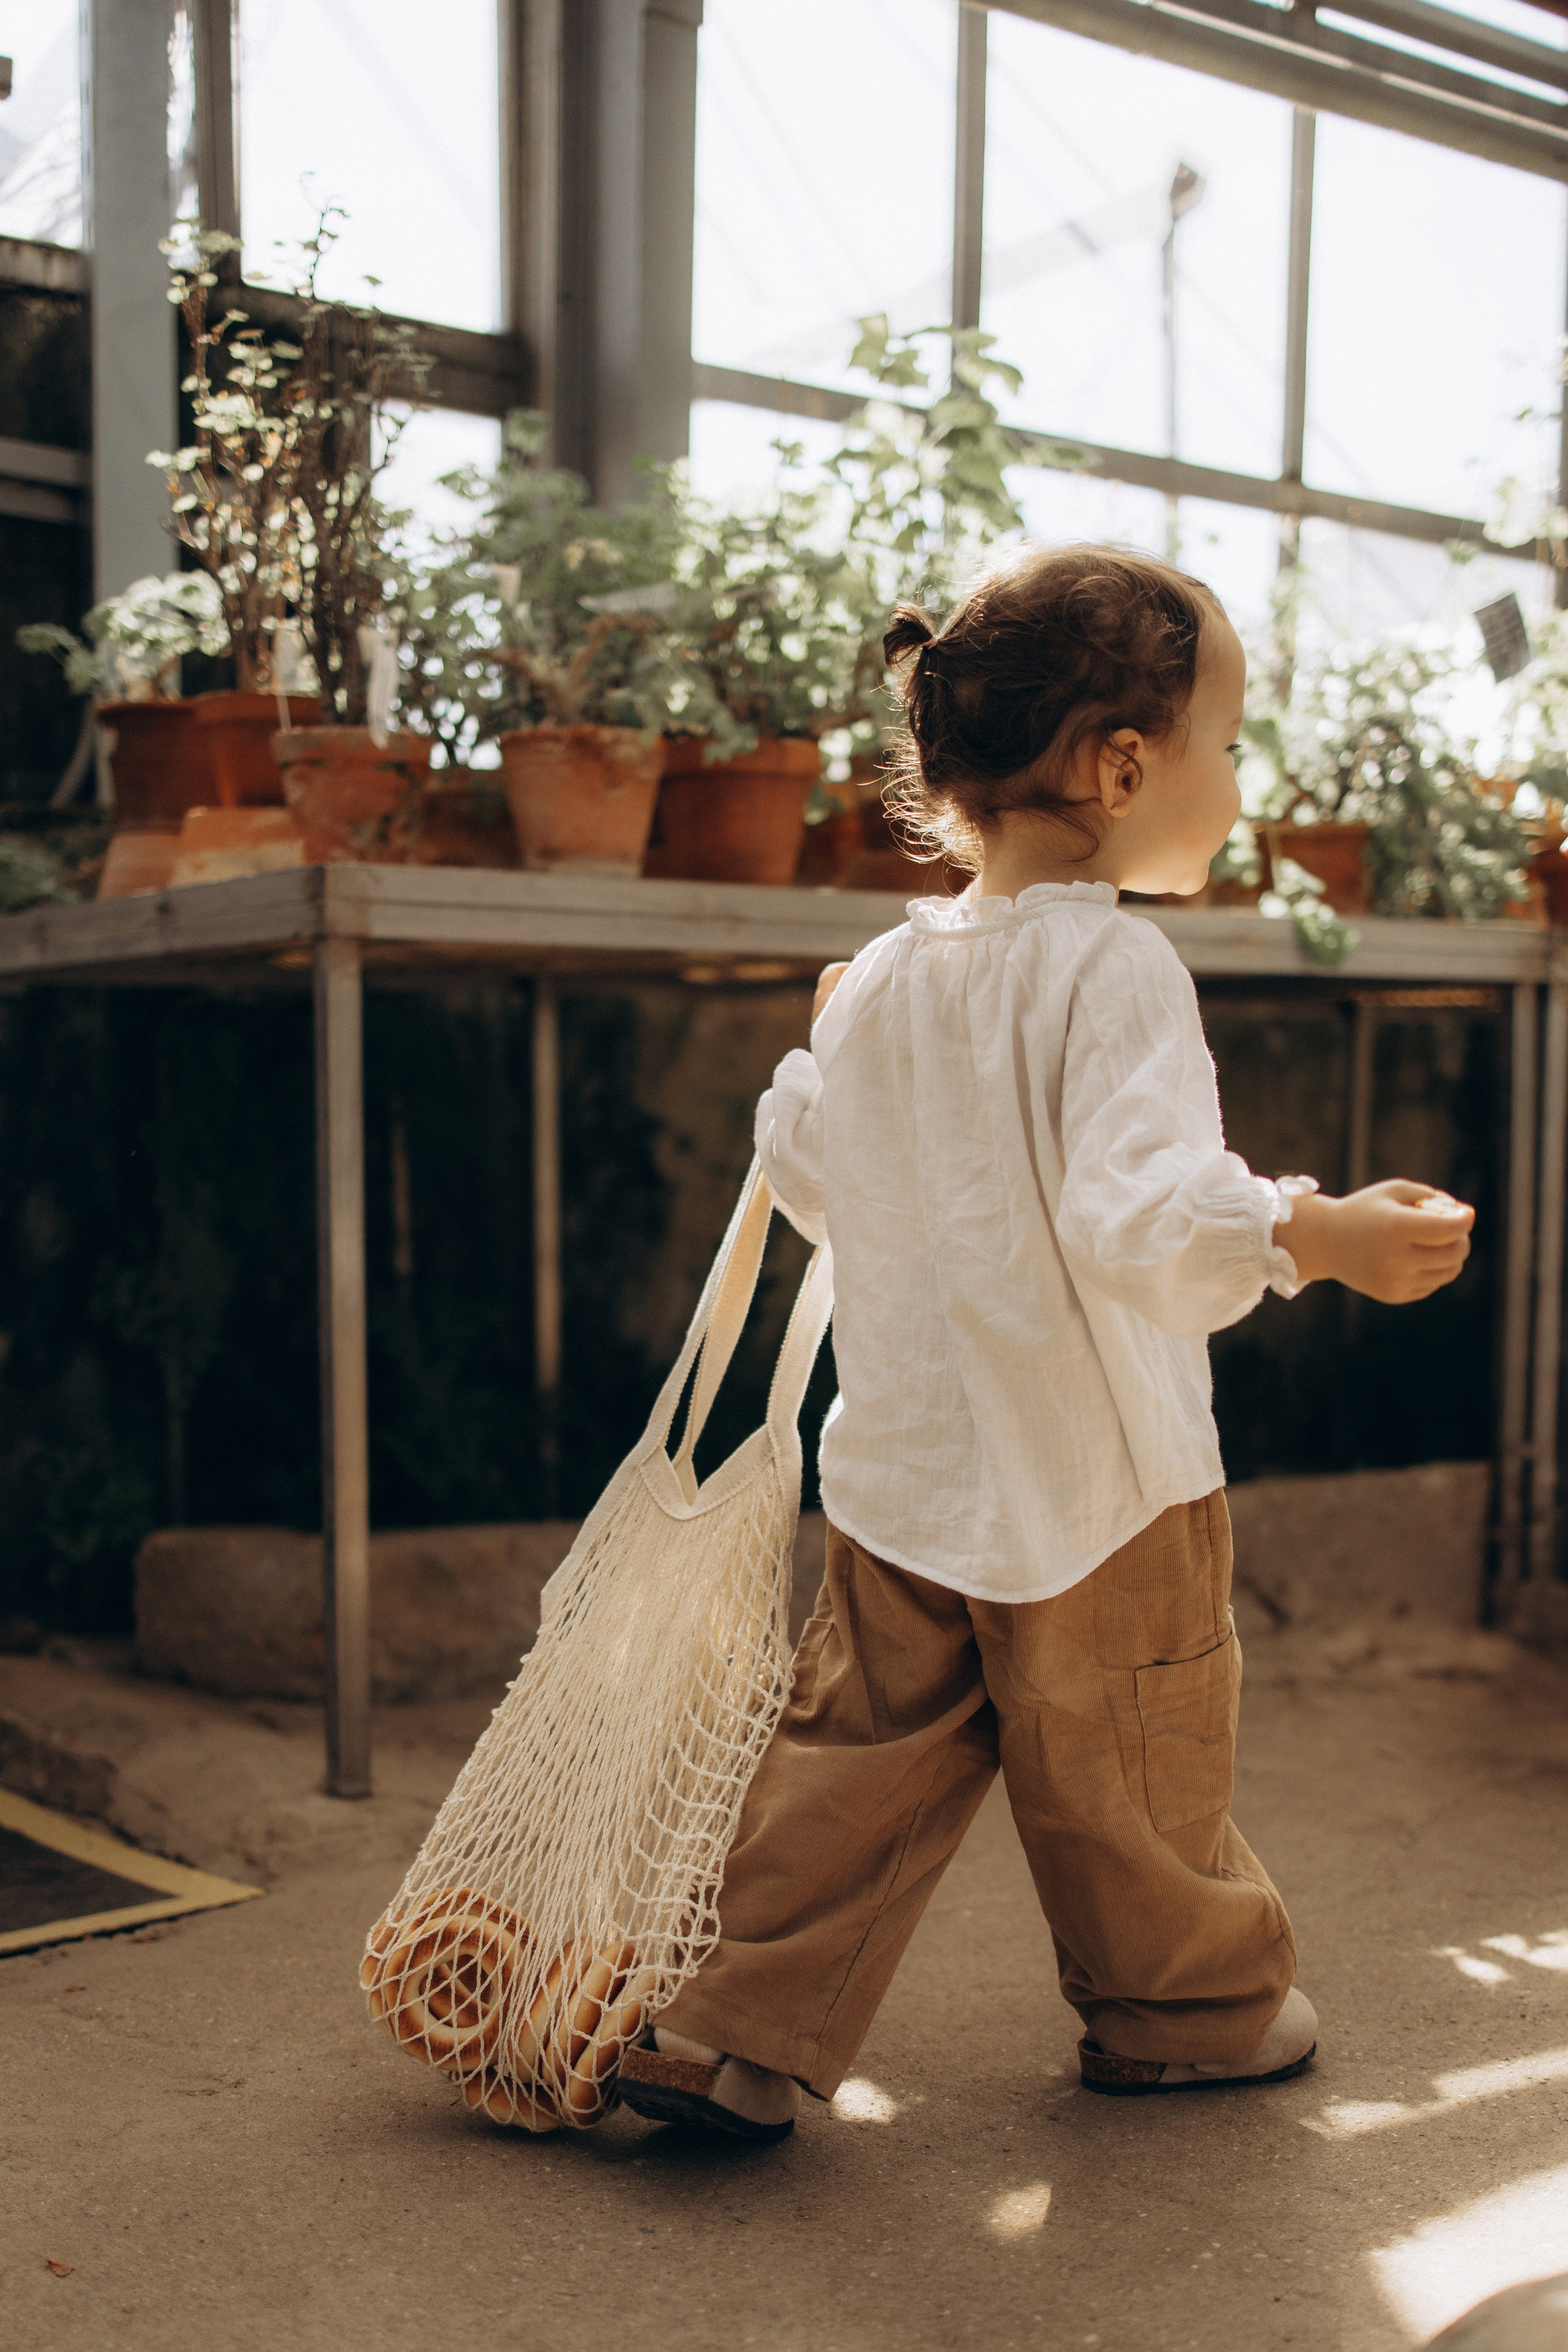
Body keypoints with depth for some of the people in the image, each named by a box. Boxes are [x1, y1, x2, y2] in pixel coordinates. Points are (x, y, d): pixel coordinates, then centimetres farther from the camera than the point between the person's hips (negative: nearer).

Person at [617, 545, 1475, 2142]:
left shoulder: (887, 978, 3)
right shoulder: (1113, 967, -19)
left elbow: (806, 1175, 15)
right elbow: (1140, 1212, -32)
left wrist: (825, 1047, 31)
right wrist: (1317, 1235, -42)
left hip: (907, 1468, 6)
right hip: (1096, 1474, -6)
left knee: (867, 1753, 14)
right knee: (1136, 1771, 14)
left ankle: (741, 2033, 16)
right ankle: (1191, 2008, 35)